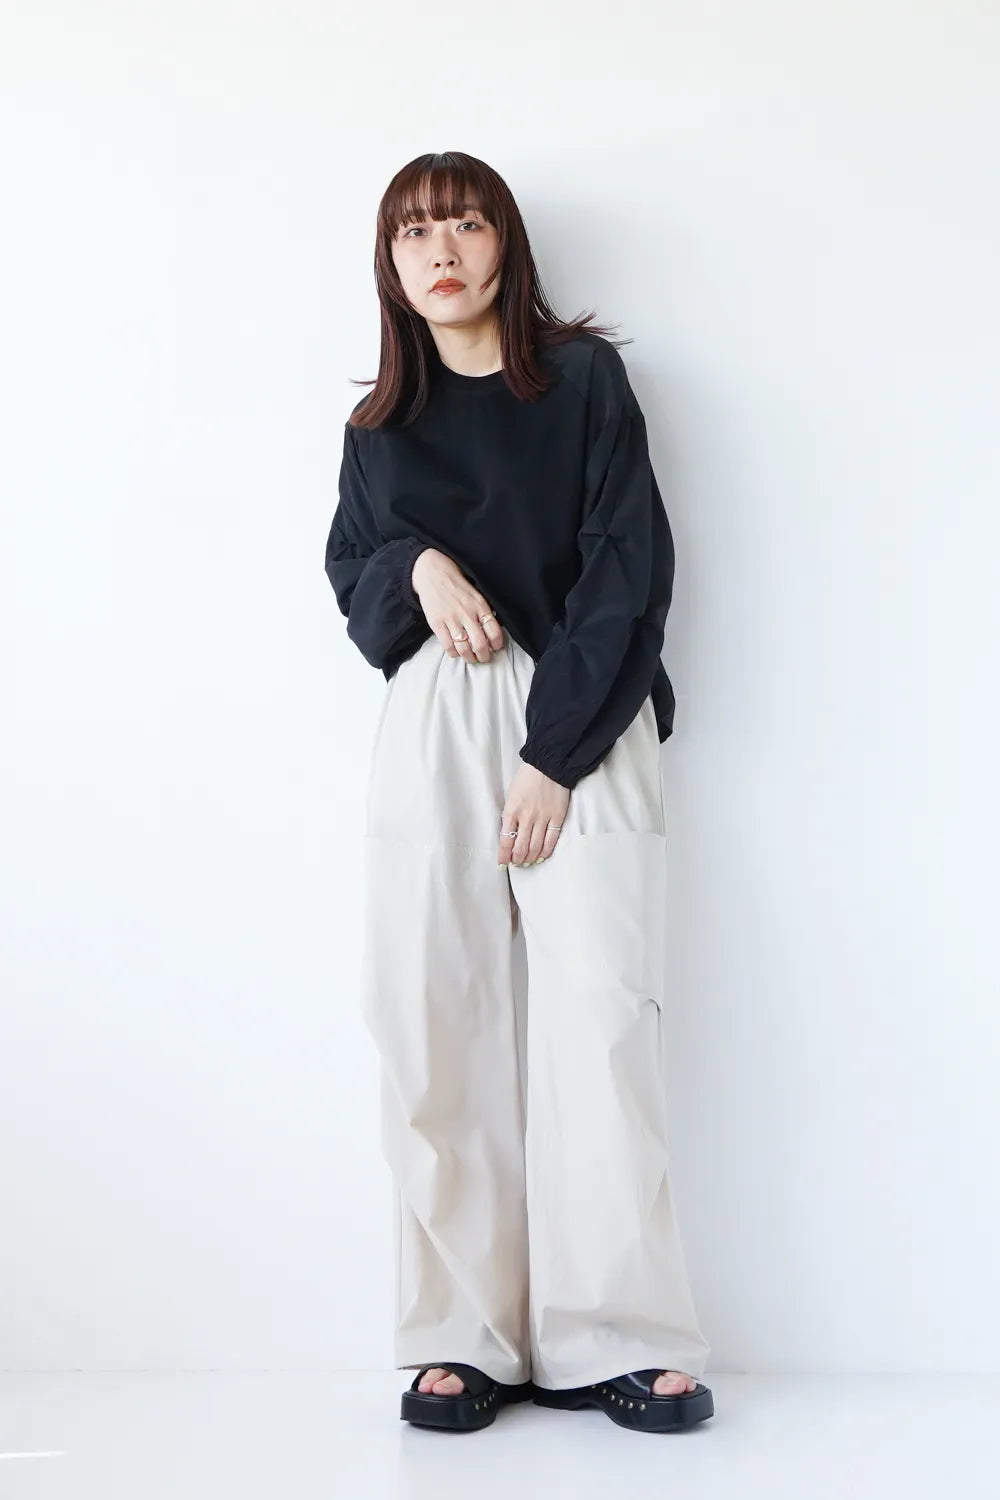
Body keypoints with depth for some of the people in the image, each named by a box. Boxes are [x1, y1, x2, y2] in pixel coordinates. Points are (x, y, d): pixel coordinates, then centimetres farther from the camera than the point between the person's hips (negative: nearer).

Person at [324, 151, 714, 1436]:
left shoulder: (584, 377, 6)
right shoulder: (379, 424, 18)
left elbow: (629, 566, -1)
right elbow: (348, 563, 22)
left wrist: (555, 755, -9)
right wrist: (418, 566, -4)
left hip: (584, 722, -3)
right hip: (431, 723, 3)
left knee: (603, 1013, -13)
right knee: (437, 1022, -5)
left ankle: (620, 1338, -8)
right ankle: (465, 1336, 0)